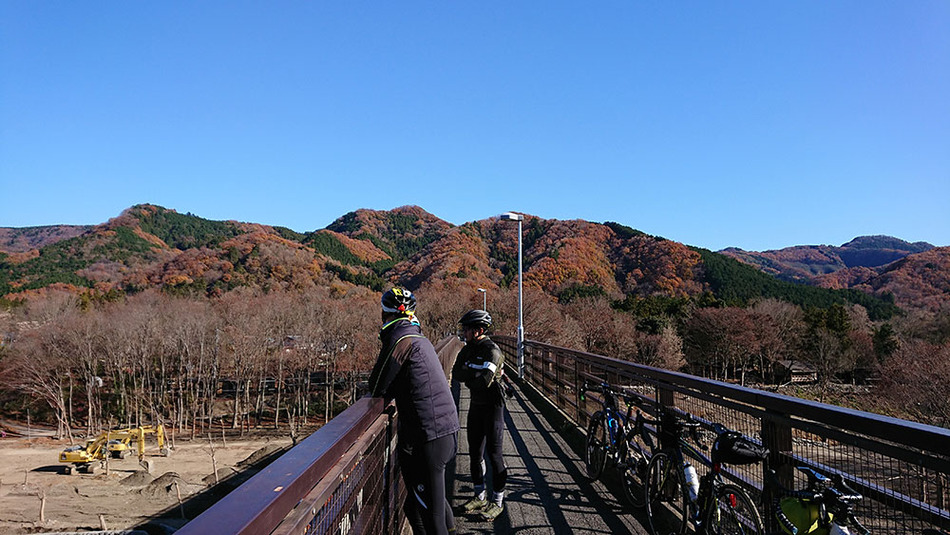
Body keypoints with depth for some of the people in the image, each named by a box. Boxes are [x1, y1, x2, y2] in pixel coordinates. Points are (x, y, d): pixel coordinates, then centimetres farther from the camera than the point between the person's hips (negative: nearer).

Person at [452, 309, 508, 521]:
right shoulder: (468, 349, 5)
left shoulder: (493, 352, -20)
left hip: (493, 406, -8)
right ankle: (480, 496, 26)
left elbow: (483, 382, -29)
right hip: (476, 405, 8)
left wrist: (467, 377, -13)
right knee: (475, 452, 13)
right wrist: (475, 376, -17)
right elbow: (456, 373, -3)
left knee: (494, 453, -3)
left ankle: (497, 501, 9)